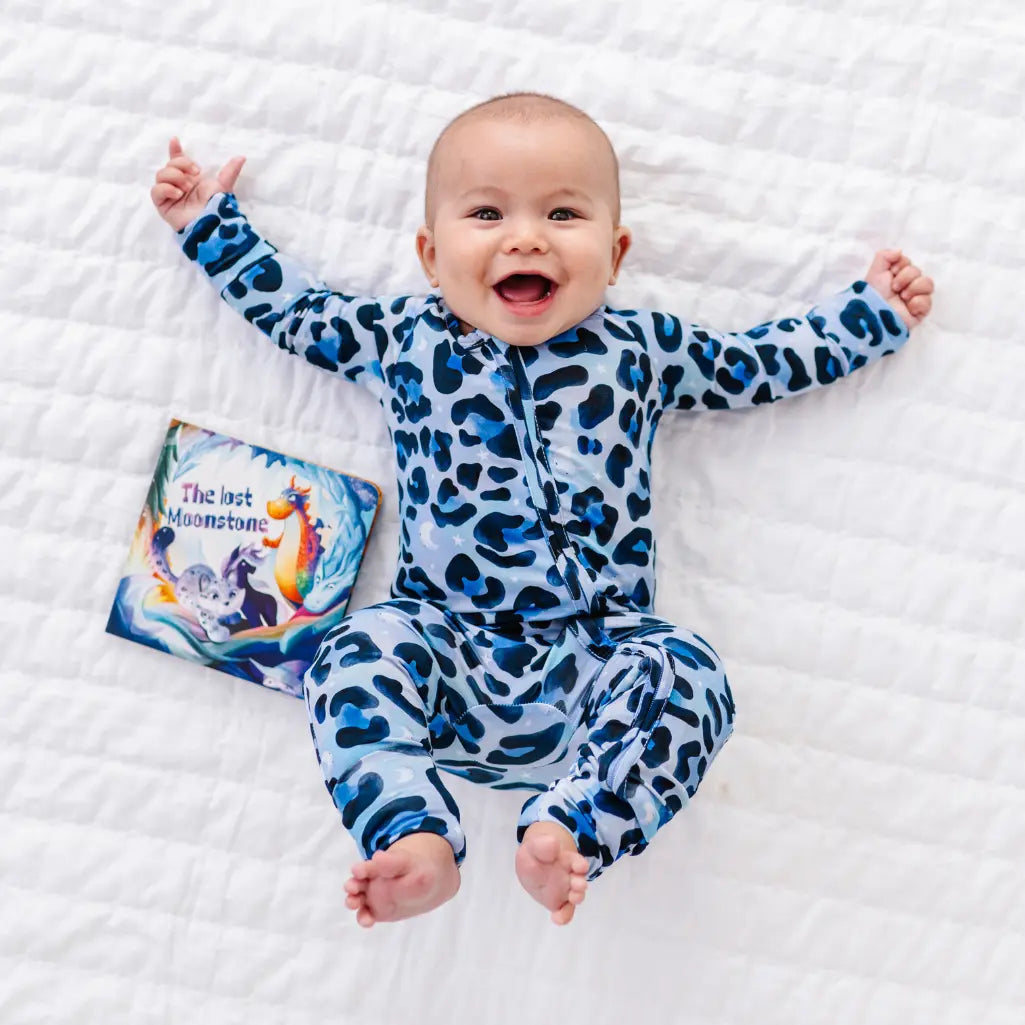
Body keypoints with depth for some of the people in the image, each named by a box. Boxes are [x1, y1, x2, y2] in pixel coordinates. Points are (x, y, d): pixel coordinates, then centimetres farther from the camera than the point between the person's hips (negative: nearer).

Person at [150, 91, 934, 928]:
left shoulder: (643, 349, 11)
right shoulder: (405, 340, 11)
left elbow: (761, 362, 24)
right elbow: (292, 307, 24)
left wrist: (871, 312, 27)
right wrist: (210, 221, 29)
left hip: (597, 650, 1)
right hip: (446, 646, 0)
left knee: (685, 672, -28)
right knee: (361, 649, -29)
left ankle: (570, 831, -35)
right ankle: (416, 841, -35)